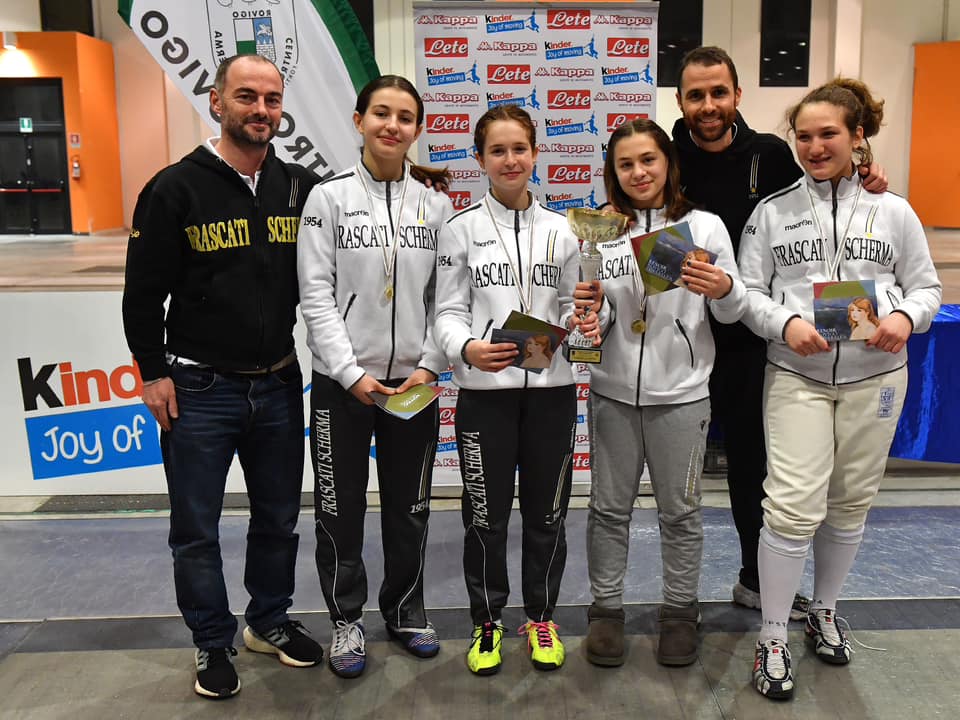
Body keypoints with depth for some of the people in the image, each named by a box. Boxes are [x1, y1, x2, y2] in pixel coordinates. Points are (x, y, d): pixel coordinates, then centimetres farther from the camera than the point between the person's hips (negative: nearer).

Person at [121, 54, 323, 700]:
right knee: (197, 530, 8)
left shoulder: (302, 188, 4)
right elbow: (144, 291, -3)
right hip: (198, 391, -3)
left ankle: (270, 622, 36)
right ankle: (214, 643, 27)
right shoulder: (176, 189, -7)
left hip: (279, 386, 4)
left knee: (279, 519, 16)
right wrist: (154, 372, -5)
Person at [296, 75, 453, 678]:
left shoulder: (436, 205, 5)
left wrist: (430, 367, -8)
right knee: (341, 509, 8)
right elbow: (316, 294, -7)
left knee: (410, 508, 14)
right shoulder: (329, 197, -2)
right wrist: (352, 374, -13)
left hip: (414, 384, 2)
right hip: (341, 385, -2)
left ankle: (406, 609, 33)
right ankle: (347, 618, 27)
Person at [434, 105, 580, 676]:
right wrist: (467, 348, -22)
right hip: (484, 391, -2)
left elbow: (569, 307, 12)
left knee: (547, 511, 11)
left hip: (551, 388, 2)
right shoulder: (462, 229, 1)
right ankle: (488, 621, 26)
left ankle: (542, 617, 30)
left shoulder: (560, 230, 8)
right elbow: (449, 312, -2)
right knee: (486, 515, 7)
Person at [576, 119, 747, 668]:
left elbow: (735, 312, 2)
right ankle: (607, 608, 26)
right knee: (610, 506, 10)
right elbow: (600, 317, 6)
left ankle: (681, 609, 28)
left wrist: (724, 288, -20)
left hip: (681, 394, -1)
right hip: (613, 391, 2)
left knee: (680, 509, 10)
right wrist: (594, 310, -17)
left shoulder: (705, 226, 0)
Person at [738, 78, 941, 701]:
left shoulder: (894, 211, 5)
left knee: (851, 503, 13)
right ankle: (772, 641, 7)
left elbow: (926, 287, 8)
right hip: (797, 376, -2)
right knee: (794, 506, -9)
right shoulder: (773, 211, 2)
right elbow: (749, 291, 0)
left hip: (874, 376, 2)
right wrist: (786, 323, -19)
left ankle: (824, 613, 35)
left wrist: (906, 318, -14)